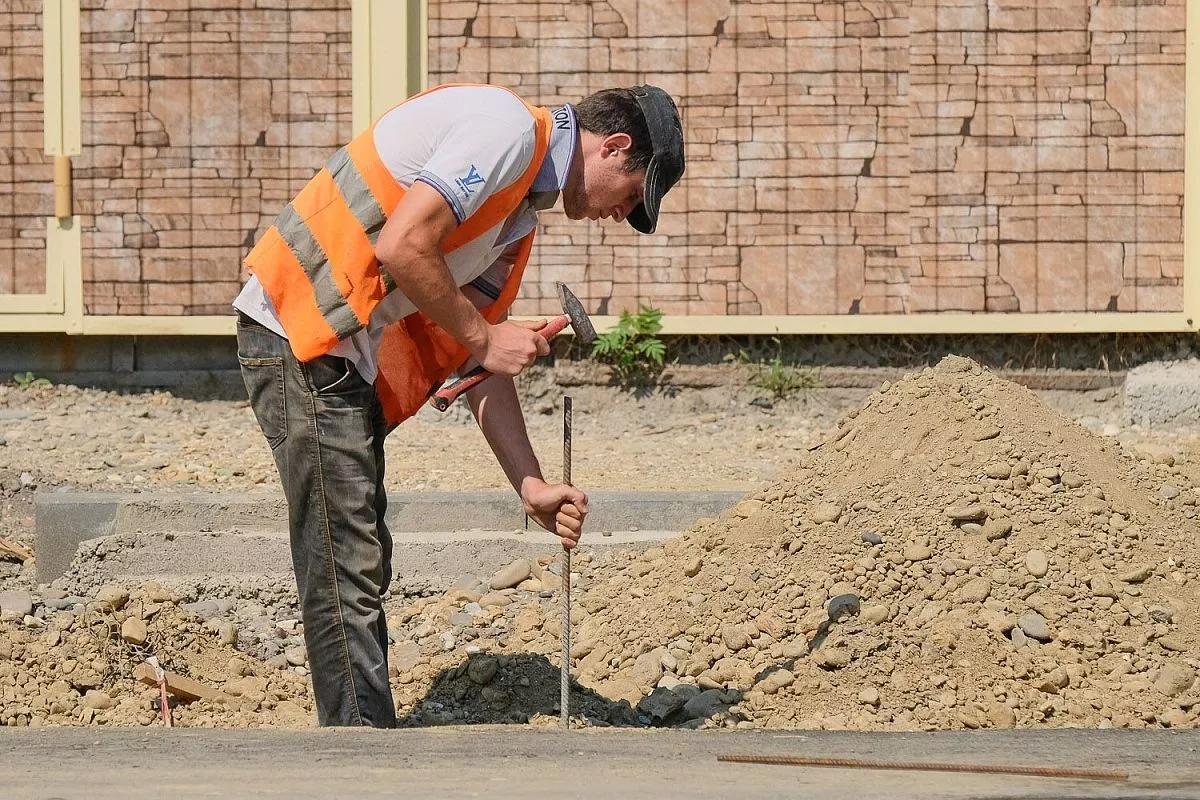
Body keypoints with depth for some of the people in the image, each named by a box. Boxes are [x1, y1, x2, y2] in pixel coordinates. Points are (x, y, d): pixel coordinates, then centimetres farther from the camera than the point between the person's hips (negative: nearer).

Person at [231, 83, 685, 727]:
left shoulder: (520, 211, 18)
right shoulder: (506, 129, -13)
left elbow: (477, 361, 19)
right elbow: (402, 246, -23)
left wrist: (531, 487, 13)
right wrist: (483, 337, -11)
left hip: (347, 353, 10)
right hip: (299, 336, -10)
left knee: (362, 565, 14)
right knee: (346, 574, -10)